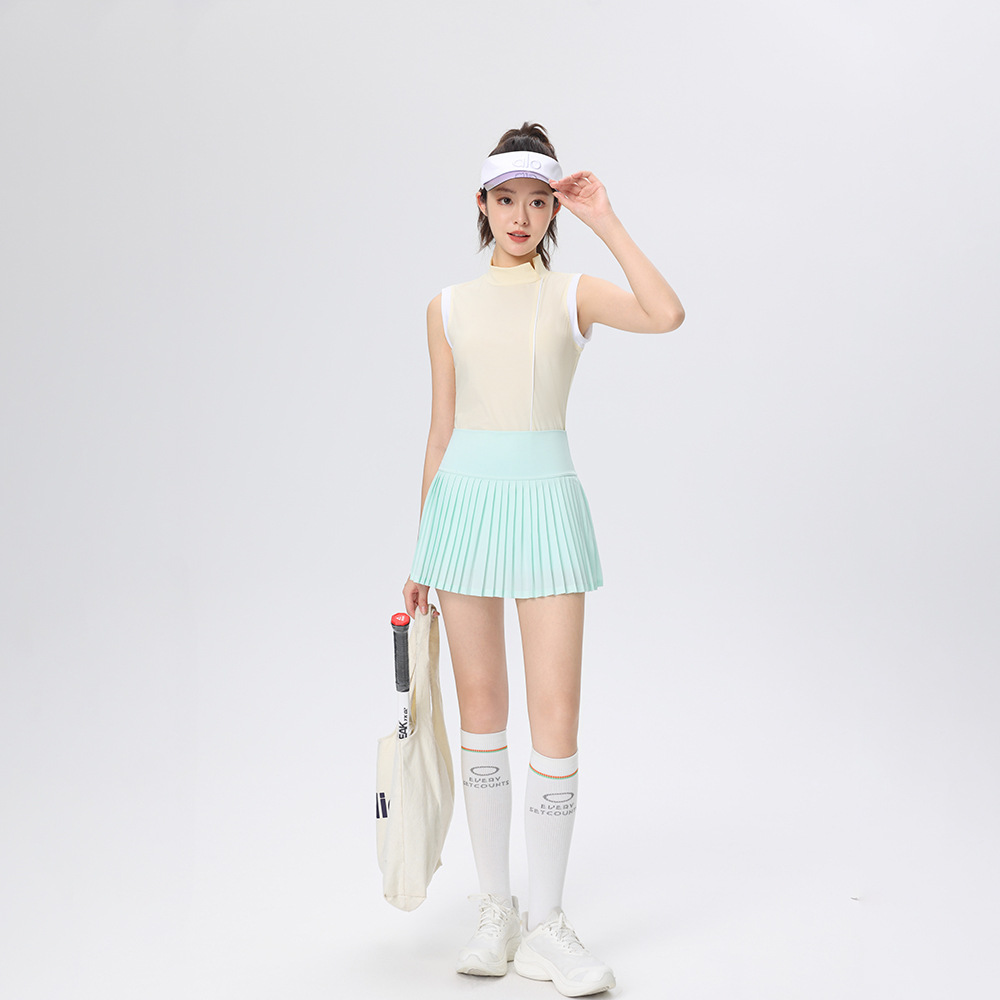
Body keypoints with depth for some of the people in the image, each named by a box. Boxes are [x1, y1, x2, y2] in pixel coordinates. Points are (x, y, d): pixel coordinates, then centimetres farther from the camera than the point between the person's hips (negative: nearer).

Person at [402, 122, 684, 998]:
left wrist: (606, 222, -11)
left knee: (557, 716, -5)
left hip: (546, 502, -2)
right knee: (482, 710, 7)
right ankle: (496, 909, 21)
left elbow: (667, 315, -17)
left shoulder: (574, 295, 4)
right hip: (465, 503, 2)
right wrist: (423, 554, 11)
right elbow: (440, 433, 11)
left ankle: (546, 925, 10)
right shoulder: (449, 308, 9)